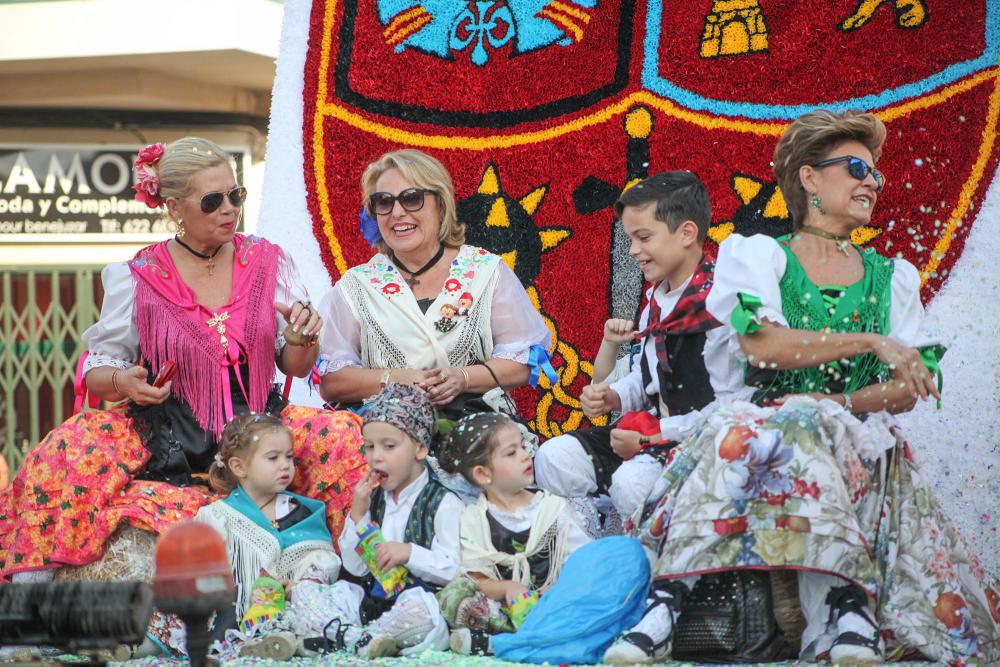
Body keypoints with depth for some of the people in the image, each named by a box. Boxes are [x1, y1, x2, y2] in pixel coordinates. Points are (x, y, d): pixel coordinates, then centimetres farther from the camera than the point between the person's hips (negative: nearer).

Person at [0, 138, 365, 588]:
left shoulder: (268, 261, 6)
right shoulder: (136, 278, -1)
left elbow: (295, 367, 12)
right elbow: (96, 372, 5)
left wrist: (302, 336, -11)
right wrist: (123, 381, -18)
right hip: (167, 440, -2)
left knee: (344, 433, -24)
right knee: (73, 447, -28)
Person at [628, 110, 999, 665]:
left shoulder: (893, 278, 21)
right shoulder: (759, 255, 13)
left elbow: (907, 390, 9)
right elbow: (760, 344, -8)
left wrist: (840, 403, -11)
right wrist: (869, 341, -13)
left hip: (861, 440, 0)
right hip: (768, 418, 0)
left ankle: (849, 615, -50)